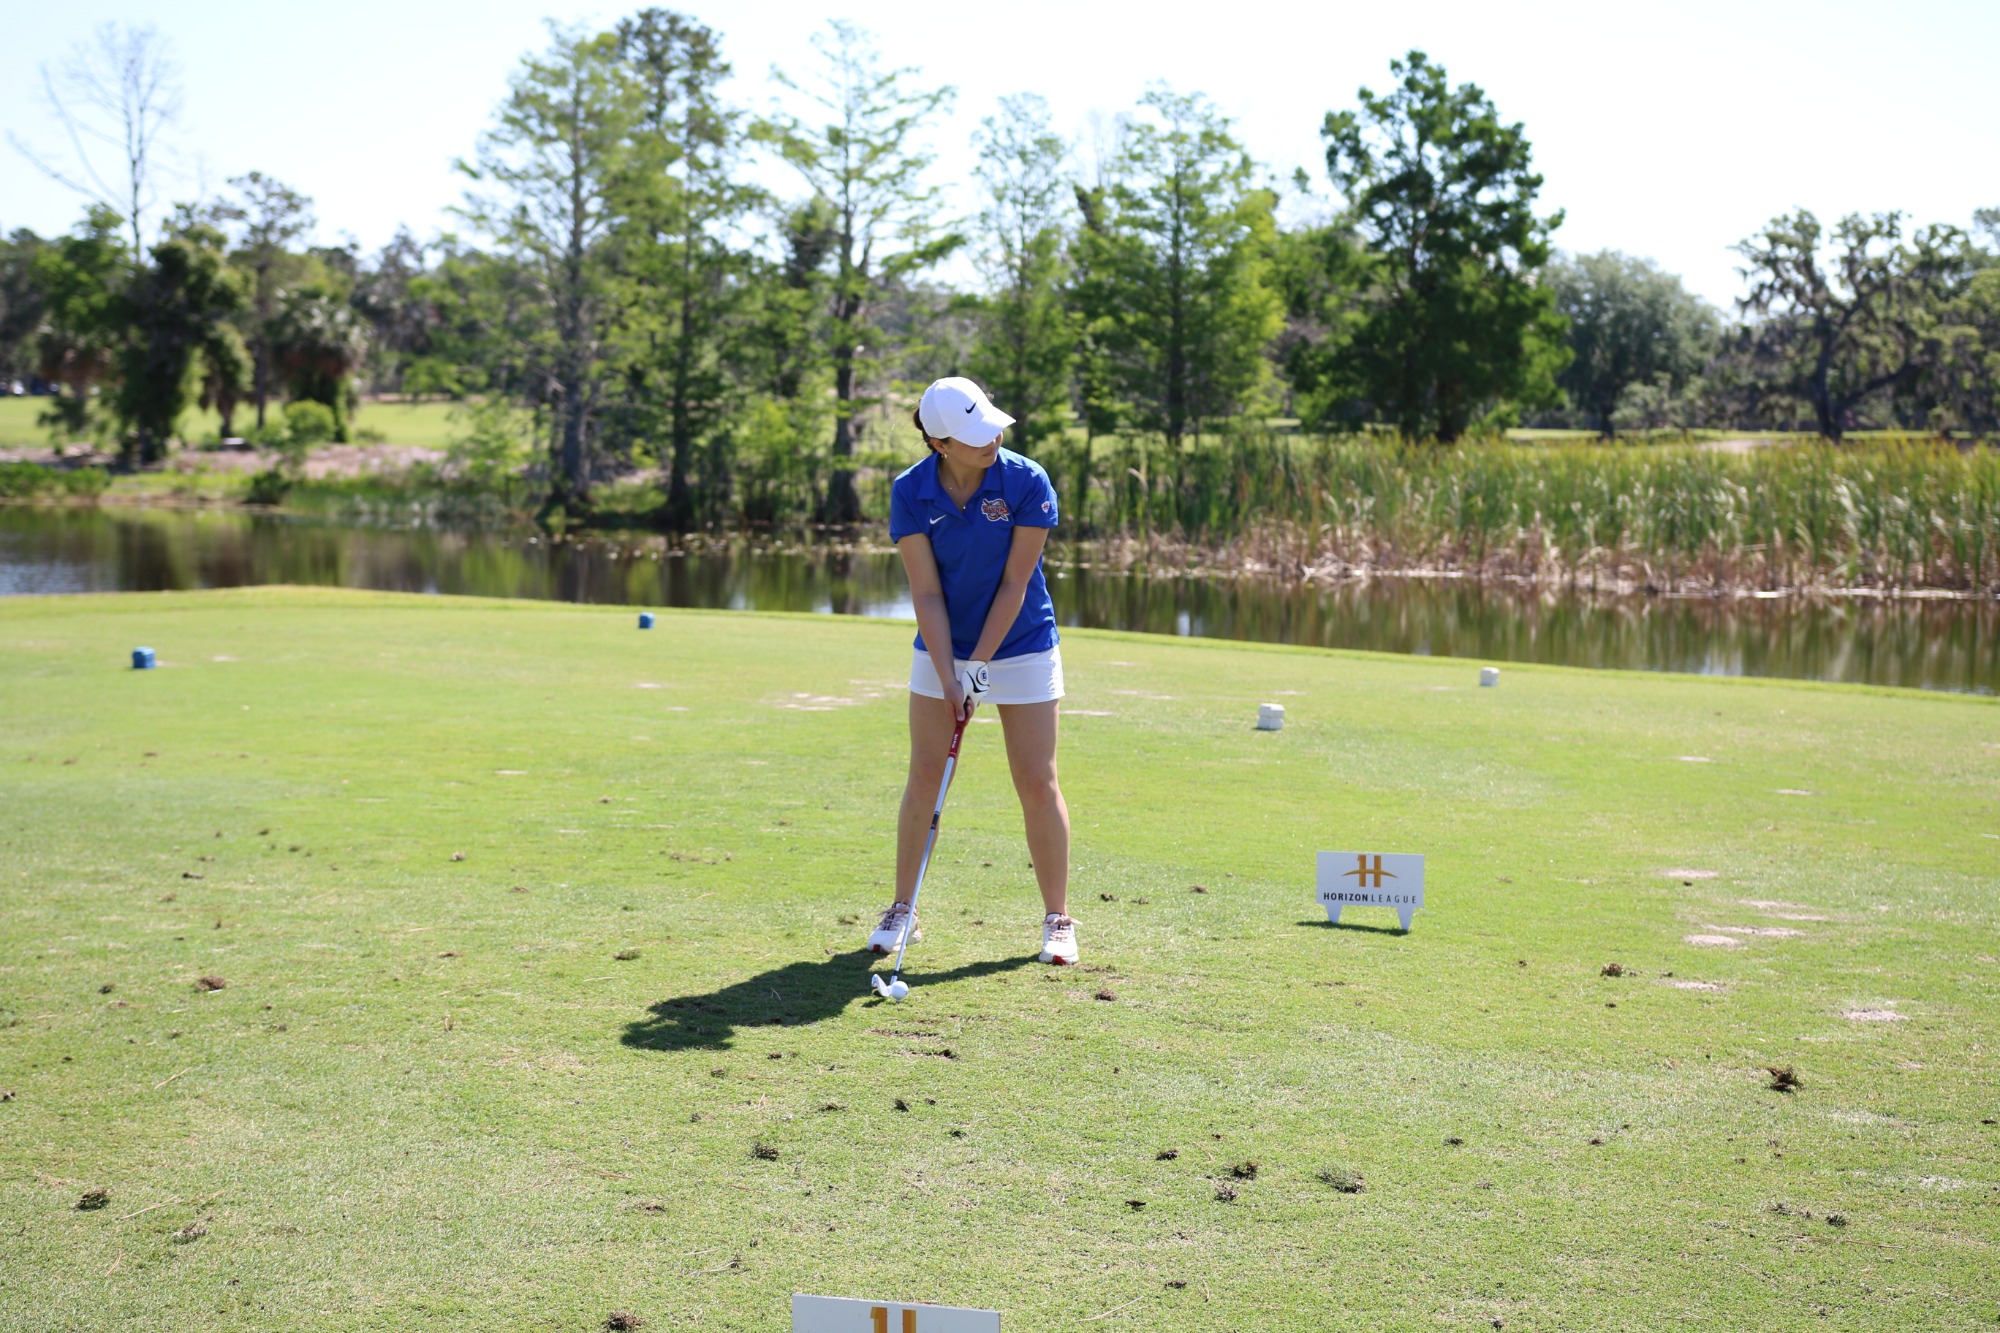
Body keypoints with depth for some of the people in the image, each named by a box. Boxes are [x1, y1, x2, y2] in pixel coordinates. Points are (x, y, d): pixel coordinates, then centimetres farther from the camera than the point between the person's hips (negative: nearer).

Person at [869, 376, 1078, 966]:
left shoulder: (1027, 482, -18)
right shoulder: (910, 493, -13)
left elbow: (1014, 583, -15)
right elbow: (926, 593, -12)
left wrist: (980, 665, -16)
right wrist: (948, 678, -17)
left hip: (1021, 646, -2)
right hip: (940, 649, 2)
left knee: (1037, 782, -2)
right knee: (923, 778, 3)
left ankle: (1057, 919, 9)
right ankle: (902, 911, 16)